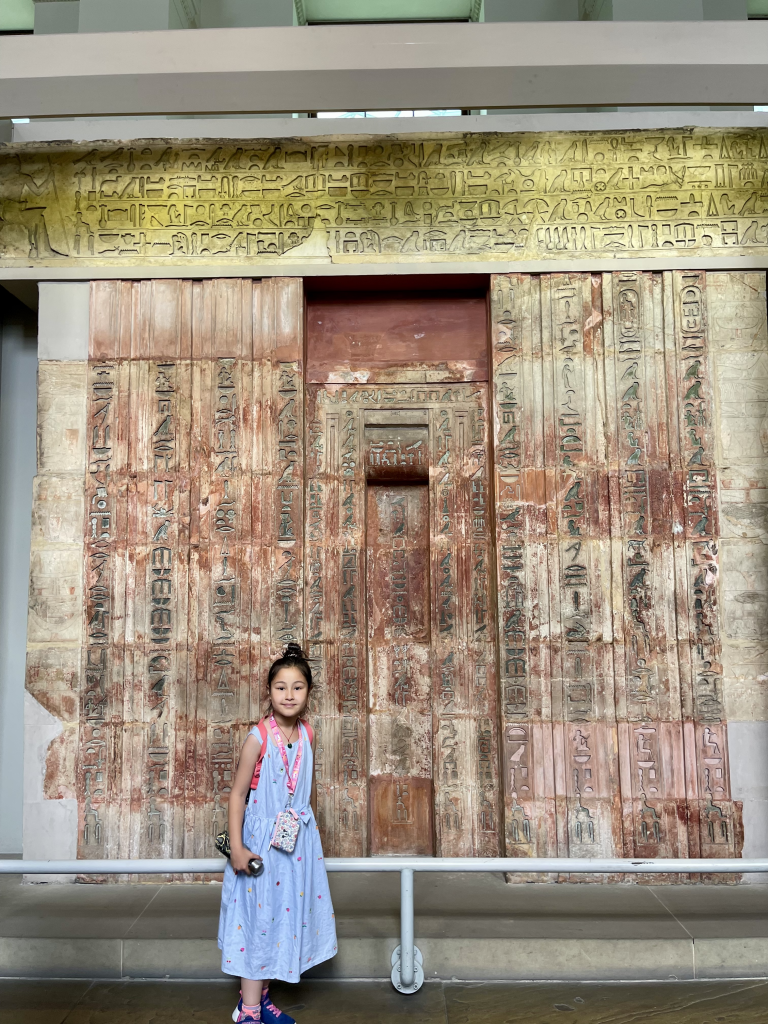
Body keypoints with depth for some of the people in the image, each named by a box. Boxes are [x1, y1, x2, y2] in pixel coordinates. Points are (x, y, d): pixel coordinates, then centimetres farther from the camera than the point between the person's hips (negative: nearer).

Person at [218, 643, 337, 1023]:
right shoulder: (258, 737, -18)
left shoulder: (306, 734, -1)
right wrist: (236, 847, -15)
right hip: (262, 840, -6)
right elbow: (237, 794, -13)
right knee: (258, 917, 3)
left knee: (286, 913, 14)